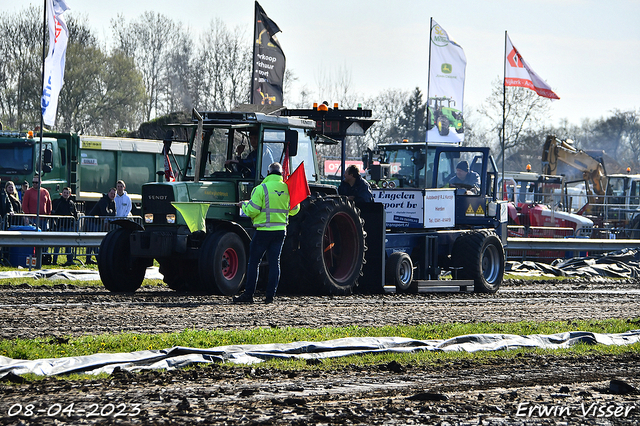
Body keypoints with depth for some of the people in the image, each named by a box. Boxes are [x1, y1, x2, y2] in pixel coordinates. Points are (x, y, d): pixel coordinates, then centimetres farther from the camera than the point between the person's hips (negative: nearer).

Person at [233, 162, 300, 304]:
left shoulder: (261, 189, -10)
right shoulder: (288, 189, 5)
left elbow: (252, 211, -13)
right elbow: (294, 210, 17)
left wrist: (244, 205, 8)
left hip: (264, 231, -4)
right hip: (280, 230, 4)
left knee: (254, 262, 3)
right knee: (274, 263, 8)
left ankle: (248, 294, 1)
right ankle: (270, 295, 5)